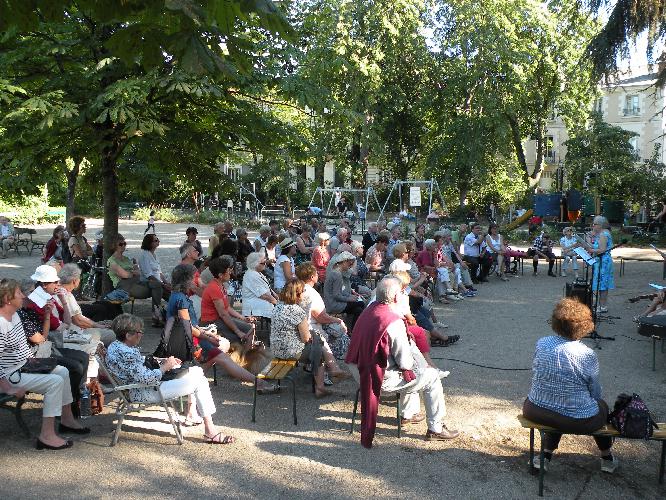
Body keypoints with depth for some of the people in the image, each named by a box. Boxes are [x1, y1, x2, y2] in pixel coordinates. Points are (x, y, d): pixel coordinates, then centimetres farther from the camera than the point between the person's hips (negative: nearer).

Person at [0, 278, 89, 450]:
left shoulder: (15, 315, 6)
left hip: (24, 366, 10)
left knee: (63, 371, 11)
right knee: (55, 382, -19)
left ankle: (67, 419, 21)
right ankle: (47, 436, -14)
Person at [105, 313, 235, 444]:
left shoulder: (116, 345, 6)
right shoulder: (125, 353, -27)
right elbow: (144, 378, -30)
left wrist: (163, 361, 4)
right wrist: (165, 367, -14)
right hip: (143, 393, -11)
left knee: (196, 370, 15)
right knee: (199, 382, -16)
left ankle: (191, 413, 23)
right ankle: (210, 432, -15)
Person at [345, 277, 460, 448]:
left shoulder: (368, 310, -1)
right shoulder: (394, 322, -25)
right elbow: (404, 361, -20)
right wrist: (413, 362, 3)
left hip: (365, 370, 9)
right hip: (383, 378, -9)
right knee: (432, 377, 5)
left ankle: (409, 413, 42)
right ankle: (435, 429, 16)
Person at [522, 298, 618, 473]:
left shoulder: (541, 343, -8)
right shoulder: (588, 355, -17)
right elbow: (595, 392, -4)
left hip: (535, 412, 3)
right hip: (577, 422, -2)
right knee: (602, 406, 29)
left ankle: (546, 454, 31)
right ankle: (607, 458, 46)